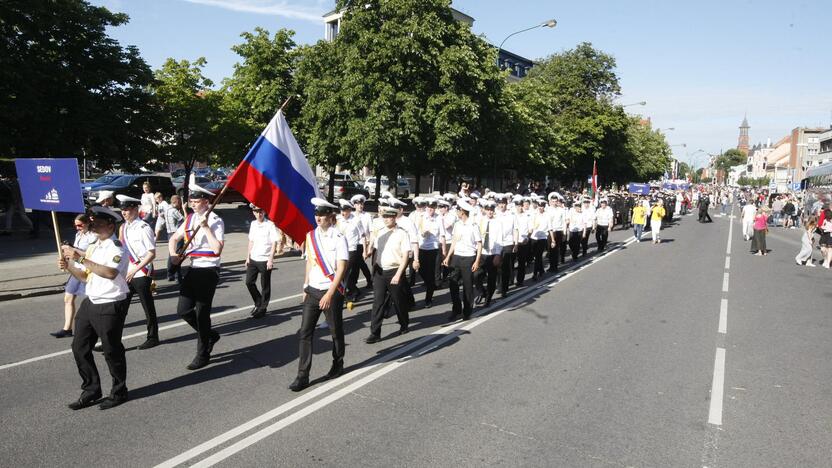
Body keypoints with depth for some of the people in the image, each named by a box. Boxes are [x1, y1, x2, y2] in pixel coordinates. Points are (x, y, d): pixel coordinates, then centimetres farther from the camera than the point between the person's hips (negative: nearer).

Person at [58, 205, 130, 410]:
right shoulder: (92, 247, 11)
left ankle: (119, 392, 23)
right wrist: (69, 266, -1)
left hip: (111, 306, -8)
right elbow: (86, 276, 17)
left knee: (112, 351, 4)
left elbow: (110, 272, -32)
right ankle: (91, 391, 27)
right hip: (90, 302, 8)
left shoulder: (117, 248, -14)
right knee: (79, 347, 11)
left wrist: (80, 258, -30)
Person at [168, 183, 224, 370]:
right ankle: (209, 335, 30)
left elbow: (217, 249, -23)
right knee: (183, 310, 7)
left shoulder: (216, 221, -12)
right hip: (193, 269, 7)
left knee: (202, 313, 0)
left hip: (209, 271, -7)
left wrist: (205, 227, -23)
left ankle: (203, 355, 16)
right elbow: (173, 239, 18)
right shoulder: (190, 219, 9)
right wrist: (173, 255, 0)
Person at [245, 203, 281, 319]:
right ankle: (258, 303, 27)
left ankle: (262, 309, 16)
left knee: (265, 286, 4)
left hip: (265, 260, -6)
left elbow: (274, 243, -13)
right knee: (249, 282, 7)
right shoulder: (253, 224, 8)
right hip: (253, 259, 6)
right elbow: (251, 241, 15)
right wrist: (248, 257, 13)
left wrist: (270, 259, -18)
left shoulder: (270, 225, -10)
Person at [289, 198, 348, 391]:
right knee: (304, 332, 0)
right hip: (313, 290, 5)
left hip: (332, 292, -5)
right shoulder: (311, 236, 5)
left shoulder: (338, 238, -12)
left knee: (336, 331, 11)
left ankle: (338, 365, 33)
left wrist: (329, 294, -19)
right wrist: (306, 287, 12)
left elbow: (341, 269, -15)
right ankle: (303, 376, 5)